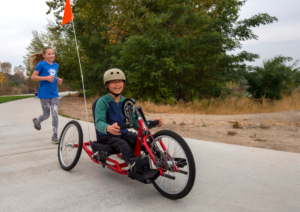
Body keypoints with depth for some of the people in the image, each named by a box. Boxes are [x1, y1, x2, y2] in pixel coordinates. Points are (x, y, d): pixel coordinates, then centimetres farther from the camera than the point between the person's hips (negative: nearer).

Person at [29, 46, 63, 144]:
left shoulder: (56, 65, 9)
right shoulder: (41, 64, -9)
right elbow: (33, 77, -10)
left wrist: (58, 80, 3)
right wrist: (46, 78, -21)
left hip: (54, 94, 4)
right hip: (44, 94, -4)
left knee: (55, 114, -3)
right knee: (46, 115, 9)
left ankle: (55, 135, 6)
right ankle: (37, 121, 43)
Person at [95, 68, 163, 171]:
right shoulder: (102, 102, -11)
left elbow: (135, 122, 0)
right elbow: (99, 122, -26)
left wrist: (152, 122, -19)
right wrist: (108, 128, -51)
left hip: (123, 133, 5)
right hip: (108, 136, -5)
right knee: (123, 144, -37)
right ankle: (133, 164, -58)